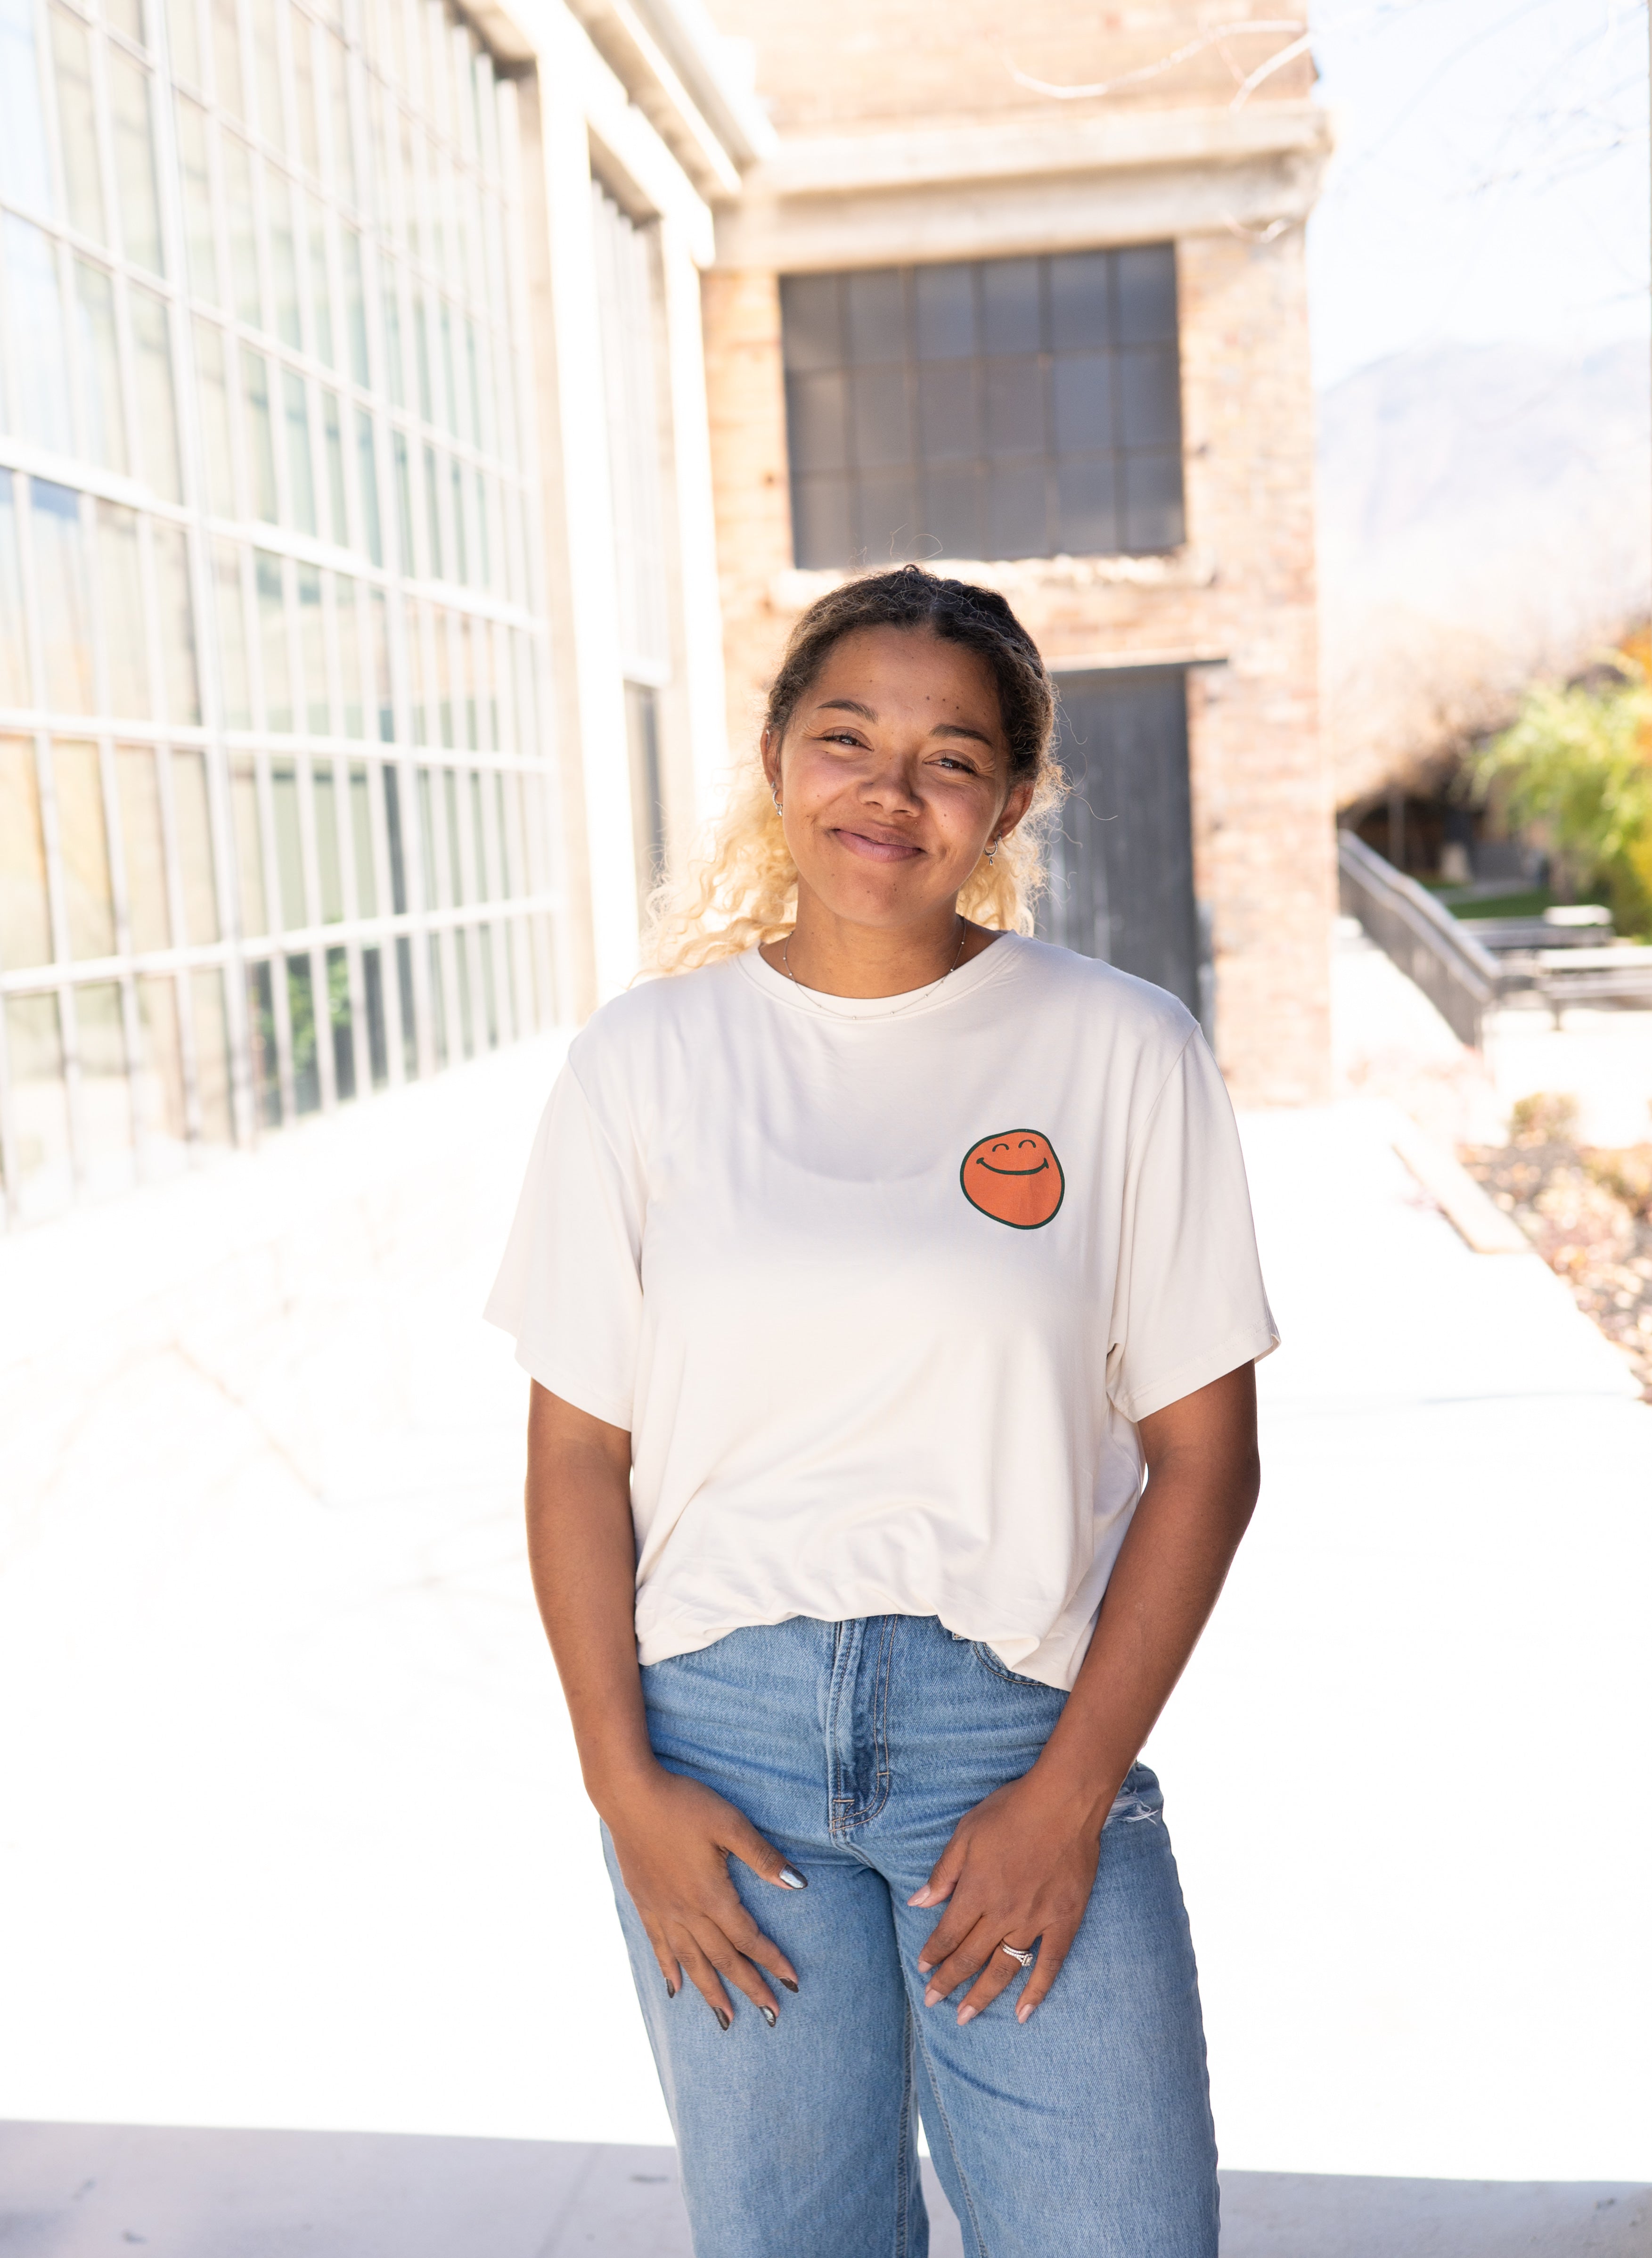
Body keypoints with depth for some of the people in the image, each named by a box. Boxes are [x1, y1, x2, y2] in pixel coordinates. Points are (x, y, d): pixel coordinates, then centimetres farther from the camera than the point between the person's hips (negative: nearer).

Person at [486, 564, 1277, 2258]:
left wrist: (1072, 1790, -6)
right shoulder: (647, 1058, 2)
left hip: (1018, 1725, 0)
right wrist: (622, 1782, -3)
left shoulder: (1124, 1053, -1)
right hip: (716, 1724, 1)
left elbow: (1203, 1455, -1)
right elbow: (576, 1451, 4)